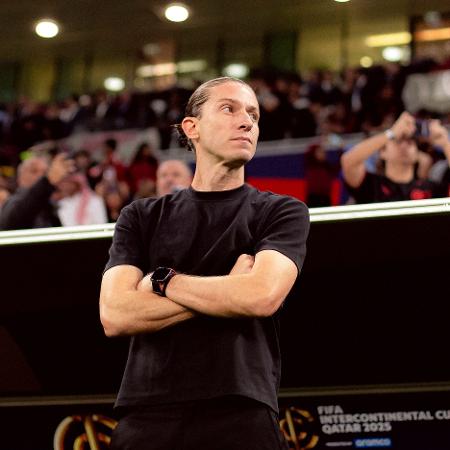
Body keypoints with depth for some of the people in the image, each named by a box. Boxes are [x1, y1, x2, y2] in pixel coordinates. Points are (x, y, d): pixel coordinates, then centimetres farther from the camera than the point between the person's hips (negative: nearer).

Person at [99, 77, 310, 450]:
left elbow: (263, 296, -12)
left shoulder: (282, 212, 7)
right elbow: (114, 315, -3)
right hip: (146, 415, 1)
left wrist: (162, 279, -1)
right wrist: (228, 289, -6)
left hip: (241, 417, -1)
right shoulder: (142, 217, 11)